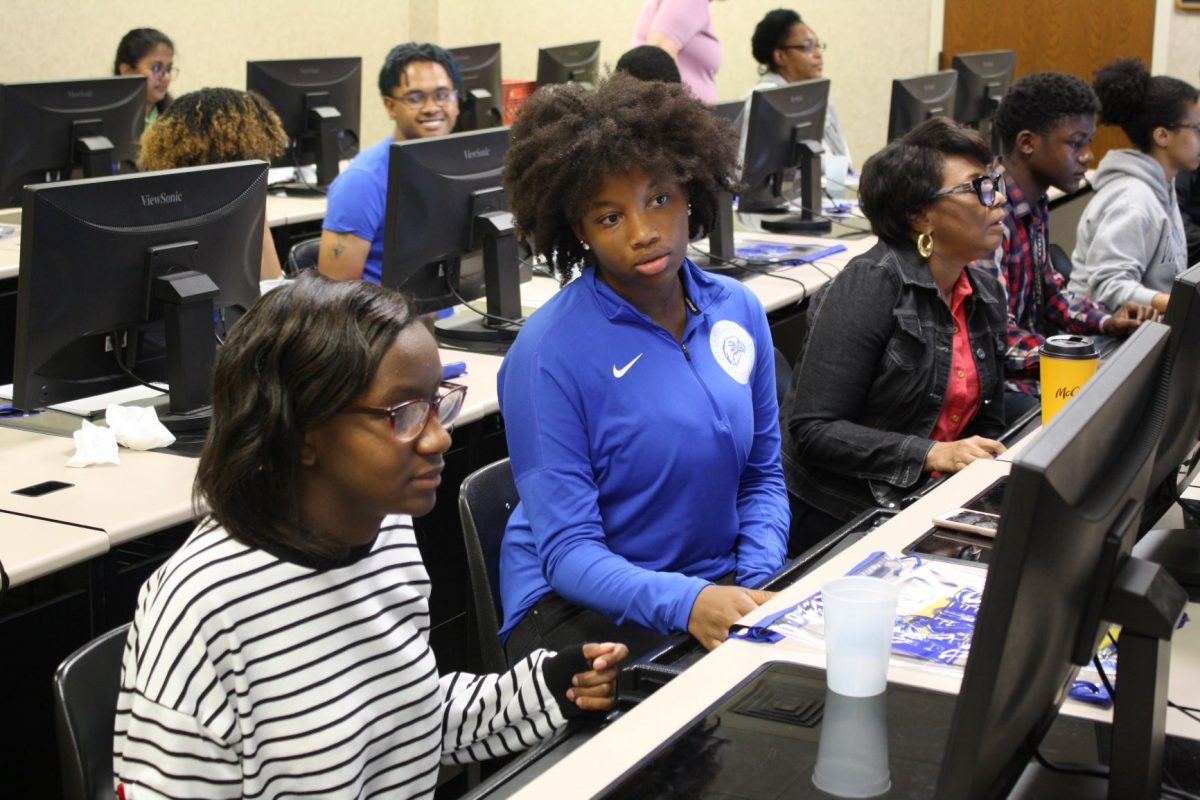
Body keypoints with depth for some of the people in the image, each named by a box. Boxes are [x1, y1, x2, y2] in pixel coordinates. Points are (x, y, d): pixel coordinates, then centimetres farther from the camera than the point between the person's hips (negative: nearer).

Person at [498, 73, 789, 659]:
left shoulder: (739, 310, 4)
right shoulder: (550, 351, -14)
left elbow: (762, 476, 13)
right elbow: (569, 550, -14)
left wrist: (758, 583, -6)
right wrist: (685, 602, -31)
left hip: (721, 583, 6)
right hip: (580, 605, -5)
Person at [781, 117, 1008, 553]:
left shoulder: (986, 295, 8)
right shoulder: (871, 284, -15)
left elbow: (987, 423, 18)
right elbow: (813, 429, -20)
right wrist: (932, 454, -26)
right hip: (838, 516, -7)